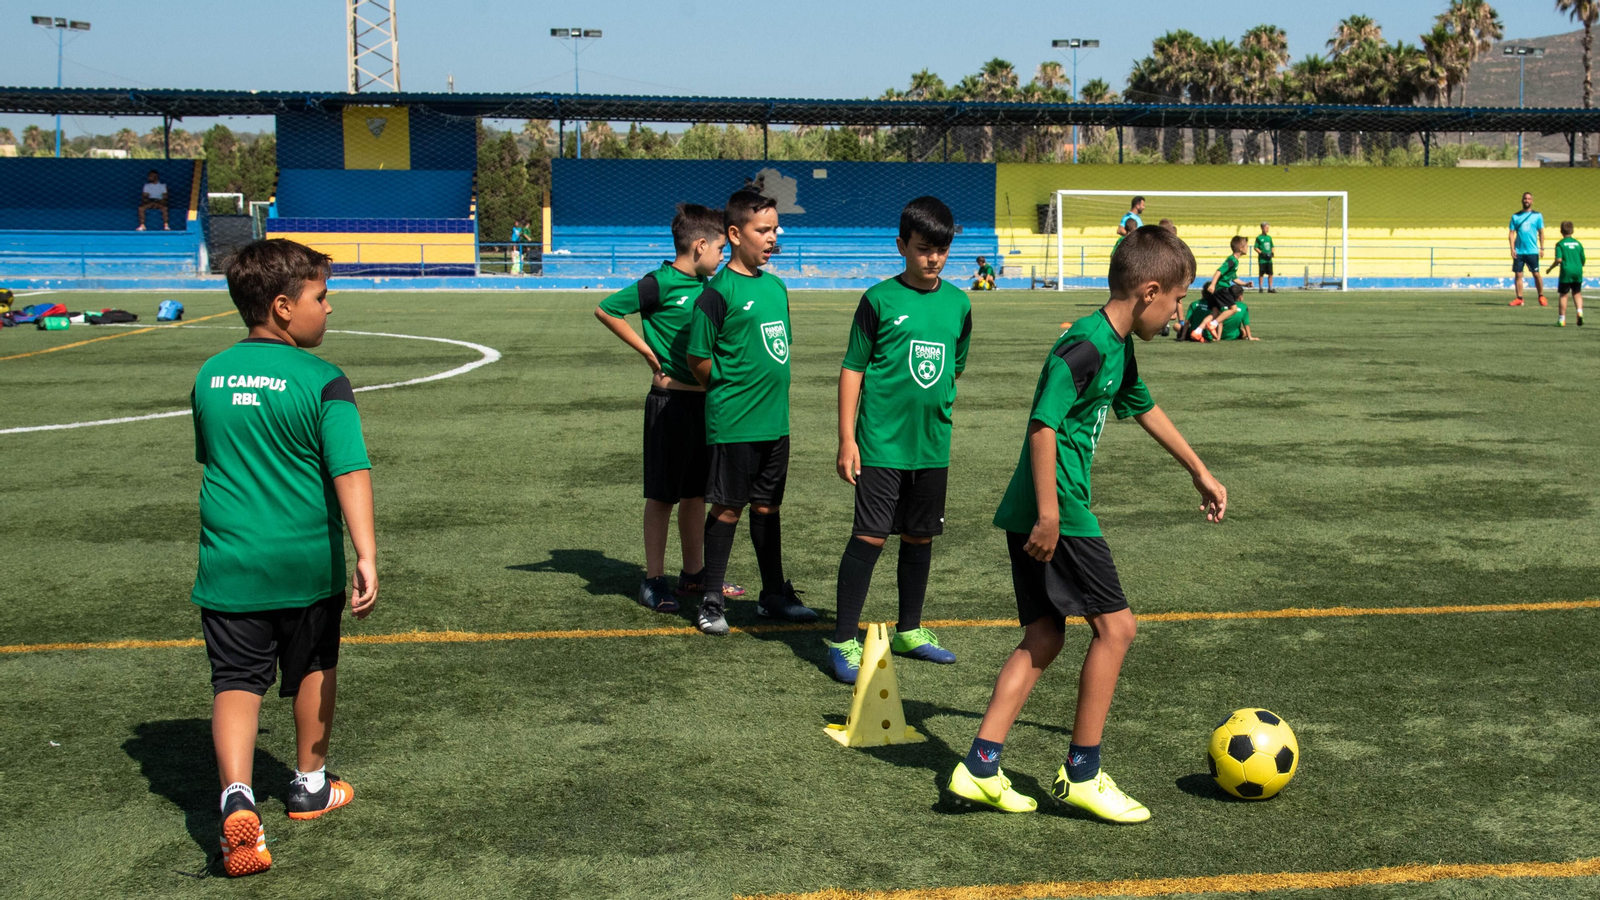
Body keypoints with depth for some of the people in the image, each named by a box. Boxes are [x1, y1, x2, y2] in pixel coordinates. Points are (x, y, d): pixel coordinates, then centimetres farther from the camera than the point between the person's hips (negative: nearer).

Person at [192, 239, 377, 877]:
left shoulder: (210, 377, 4)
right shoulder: (322, 381, -12)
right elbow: (351, 472, -21)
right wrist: (366, 556, -24)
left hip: (228, 563, 2)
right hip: (307, 564, -2)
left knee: (237, 681, 4)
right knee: (312, 670, 18)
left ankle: (237, 799, -17)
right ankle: (310, 786, 34)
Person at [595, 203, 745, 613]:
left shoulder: (705, 286, 9)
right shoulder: (661, 283, -14)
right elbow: (606, 310, -14)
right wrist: (649, 354, -11)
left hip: (703, 400, 7)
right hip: (671, 399, -7)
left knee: (696, 491, 14)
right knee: (662, 494, 1)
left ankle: (693, 573, 24)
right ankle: (655, 580, 10)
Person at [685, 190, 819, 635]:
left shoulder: (776, 286, 10)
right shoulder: (719, 292, -13)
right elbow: (699, 359, -11)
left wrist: (769, 389, 14)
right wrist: (728, 388, 1)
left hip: (775, 418, 7)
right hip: (733, 423, -7)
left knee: (767, 505, 14)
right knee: (728, 507, 1)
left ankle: (774, 594, 24)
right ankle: (711, 600, 11)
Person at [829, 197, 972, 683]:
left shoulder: (958, 303, 6)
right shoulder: (880, 299, -7)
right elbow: (852, 369, -5)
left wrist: (933, 403, 12)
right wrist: (847, 438, -8)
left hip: (933, 443, 5)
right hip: (881, 442, -5)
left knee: (919, 537, 14)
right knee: (869, 536, -7)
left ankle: (909, 630, 29)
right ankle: (844, 641, 0)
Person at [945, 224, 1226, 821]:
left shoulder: (1119, 348, 15)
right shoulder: (1086, 346, -17)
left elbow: (1145, 409, 31)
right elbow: (1044, 424, -23)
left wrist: (1200, 473, 40)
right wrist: (1049, 514, -25)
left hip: (1046, 515, 10)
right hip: (1057, 513, -10)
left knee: (1044, 637, 11)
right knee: (1115, 626, -2)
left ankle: (980, 769, 10)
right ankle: (1081, 774, 7)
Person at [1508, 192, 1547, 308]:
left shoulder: (1537, 216, 5)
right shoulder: (1515, 216, 8)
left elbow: (1541, 233, 6)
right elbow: (1512, 233, 7)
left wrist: (1542, 248, 0)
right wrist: (1512, 248, -3)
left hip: (1532, 251, -2)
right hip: (1518, 251, 2)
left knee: (1536, 274, -2)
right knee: (1518, 274, 0)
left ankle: (1541, 297, 11)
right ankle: (1519, 298, 4)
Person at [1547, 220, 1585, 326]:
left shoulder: (1560, 244, -4)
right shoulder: (1578, 243, 9)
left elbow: (1559, 259, -14)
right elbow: (1583, 260, 10)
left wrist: (1551, 268, 1)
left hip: (1566, 272, -4)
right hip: (1578, 272, 4)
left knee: (1563, 295, 4)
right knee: (1577, 293, 18)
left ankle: (1561, 319, 6)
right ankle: (1579, 311, -5)